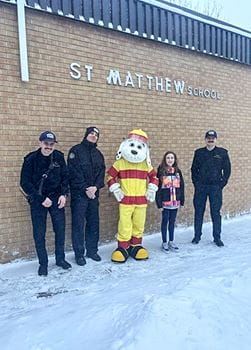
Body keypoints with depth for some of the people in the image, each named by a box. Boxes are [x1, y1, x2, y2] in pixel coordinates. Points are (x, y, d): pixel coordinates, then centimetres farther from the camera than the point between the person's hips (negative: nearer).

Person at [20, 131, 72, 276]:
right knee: (39, 233, 3)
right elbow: (25, 183, -10)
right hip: (38, 200, -2)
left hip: (56, 198, 3)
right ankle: (43, 263, 19)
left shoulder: (59, 157, -3)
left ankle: (60, 259, 25)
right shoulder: (31, 159, -11)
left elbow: (65, 177, 6)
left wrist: (64, 195, -6)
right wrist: (41, 199, -15)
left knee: (60, 229, 7)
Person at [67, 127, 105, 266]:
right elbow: (74, 173, -10)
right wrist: (85, 189, -14)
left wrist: (96, 187, -9)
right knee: (78, 224, 0)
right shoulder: (76, 150, -2)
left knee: (94, 223, 10)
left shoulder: (98, 154, 15)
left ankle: (92, 250, 23)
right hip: (79, 193, -5)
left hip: (94, 193, 5)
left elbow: (101, 172, 8)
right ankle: (79, 254, 10)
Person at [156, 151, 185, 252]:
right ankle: (164, 242, 18)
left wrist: (181, 200, 6)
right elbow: (158, 187, -9)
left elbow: (181, 186, 9)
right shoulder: (161, 171, -7)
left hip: (175, 201, 4)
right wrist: (159, 203, -12)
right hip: (165, 202, -4)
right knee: (165, 221, 7)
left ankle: (171, 241, 26)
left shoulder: (178, 171, 6)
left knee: (172, 221, 13)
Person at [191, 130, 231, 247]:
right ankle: (197, 236, 18)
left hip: (216, 187, -1)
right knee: (198, 212, 6)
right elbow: (194, 169, 11)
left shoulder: (222, 152, 3)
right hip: (200, 187, 1)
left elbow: (227, 169, 4)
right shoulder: (199, 152, 7)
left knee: (216, 213, 2)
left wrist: (222, 183, -3)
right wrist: (196, 182, 2)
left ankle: (217, 238, 15)